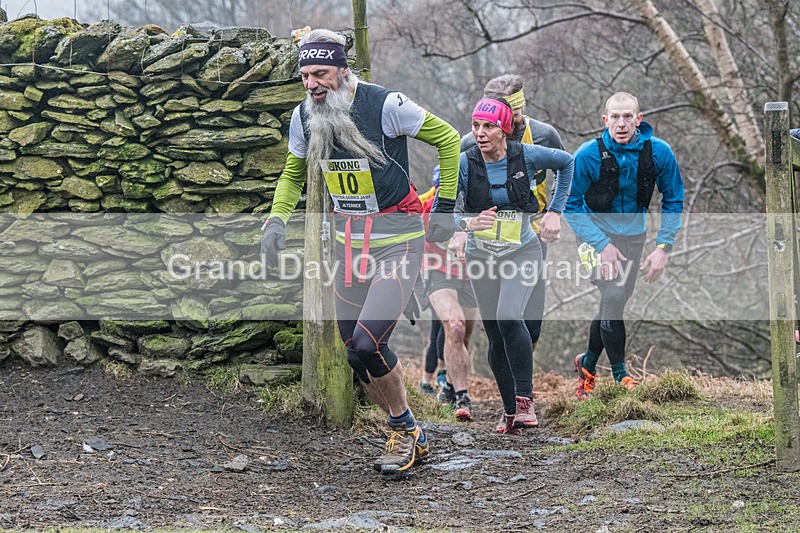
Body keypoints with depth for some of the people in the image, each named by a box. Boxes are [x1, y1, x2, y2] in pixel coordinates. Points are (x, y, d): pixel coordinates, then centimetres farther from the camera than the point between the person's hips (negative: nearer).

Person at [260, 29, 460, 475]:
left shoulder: (385, 105, -18)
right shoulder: (304, 117, 0)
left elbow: (448, 139, -5)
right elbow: (294, 174, 18)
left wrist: (446, 207, -5)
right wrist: (277, 220, 1)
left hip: (398, 240, -6)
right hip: (349, 244, 6)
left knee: (368, 345, -18)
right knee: (356, 353, 5)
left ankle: (407, 432, 4)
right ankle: (408, 437, 22)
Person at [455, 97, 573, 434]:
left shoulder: (526, 156, -12)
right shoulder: (464, 163, -12)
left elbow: (566, 163, 8)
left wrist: (554, 212, 3)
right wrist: (468, 223, -37)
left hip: (522, 251, -2)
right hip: (482, 256, 2)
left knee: (509, 317, -26)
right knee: (496, 337, 4)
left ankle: (525, 400, -17)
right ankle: (510, 410, 19)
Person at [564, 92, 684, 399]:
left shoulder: (659, 152, -16)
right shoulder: (588, 155, -23)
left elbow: (673, 201, -3)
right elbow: (571, 206, -14)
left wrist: (663, 248, -12)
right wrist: (601, 245, -22)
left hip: (633, 234, 4)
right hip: (597, 233, -4)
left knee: (617, 301, 13)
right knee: (613, 296, -20)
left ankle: (588, 363, 36)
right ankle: (620, 375, -7)